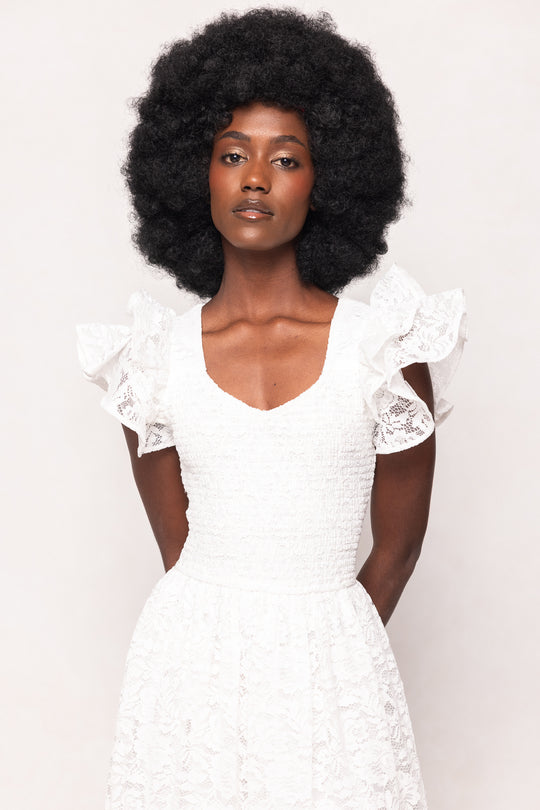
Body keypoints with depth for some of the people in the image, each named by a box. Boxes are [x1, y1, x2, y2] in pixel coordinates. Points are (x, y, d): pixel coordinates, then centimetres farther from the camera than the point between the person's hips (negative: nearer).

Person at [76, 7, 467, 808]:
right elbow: (179, 550, 6)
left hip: (333, 656, -1)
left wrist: (324, 654, 8)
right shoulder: (154, 355, 0)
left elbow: (397, 547, 3)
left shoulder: (385, 347, -4)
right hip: (192, 658, 1)